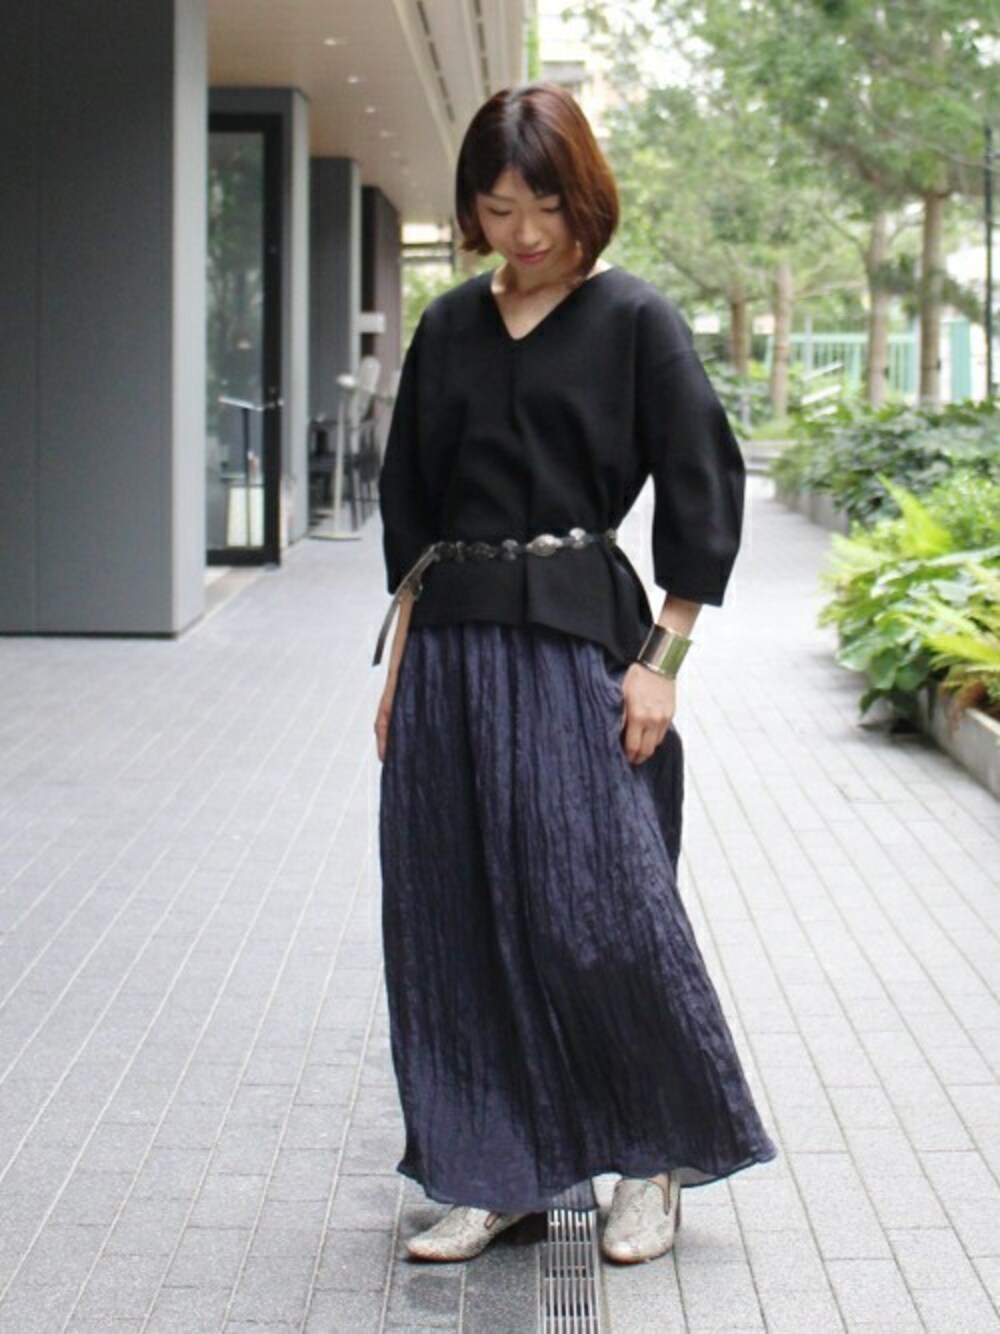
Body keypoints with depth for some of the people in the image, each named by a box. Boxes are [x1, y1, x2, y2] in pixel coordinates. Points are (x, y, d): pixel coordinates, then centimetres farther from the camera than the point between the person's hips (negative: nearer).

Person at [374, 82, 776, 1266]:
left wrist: (661, 661, -9)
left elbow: (704, 493, -4)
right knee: (456, 917, 6)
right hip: (450, 645, 5)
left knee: (594, 907, -5)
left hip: (576, 641, -5)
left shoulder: (634, 321, -2)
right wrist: (401, 662, 10)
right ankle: (495, 1173, 18)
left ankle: (657, 1162, 15)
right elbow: (409, 504, 15)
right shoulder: (449, 328, 11)